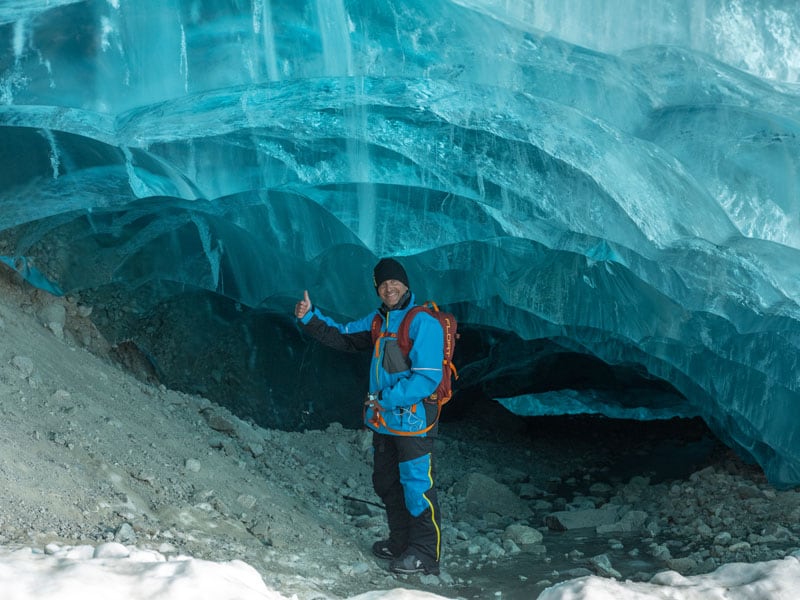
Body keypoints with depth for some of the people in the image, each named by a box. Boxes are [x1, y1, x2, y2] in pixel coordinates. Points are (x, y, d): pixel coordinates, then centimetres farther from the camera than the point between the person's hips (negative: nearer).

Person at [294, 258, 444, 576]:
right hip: (383, 421, 9)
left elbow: (427, 378, -20)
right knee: (386, 484, 17)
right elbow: (342, 337, 17)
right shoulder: (377, 321, 11)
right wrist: (310, 317, 4)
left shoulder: (423, 323, -14)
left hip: (413, 421, -8)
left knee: (417, 486, -5)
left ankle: (425, 555, 5)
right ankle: (400, 542, 32)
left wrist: (385, 399, -21)